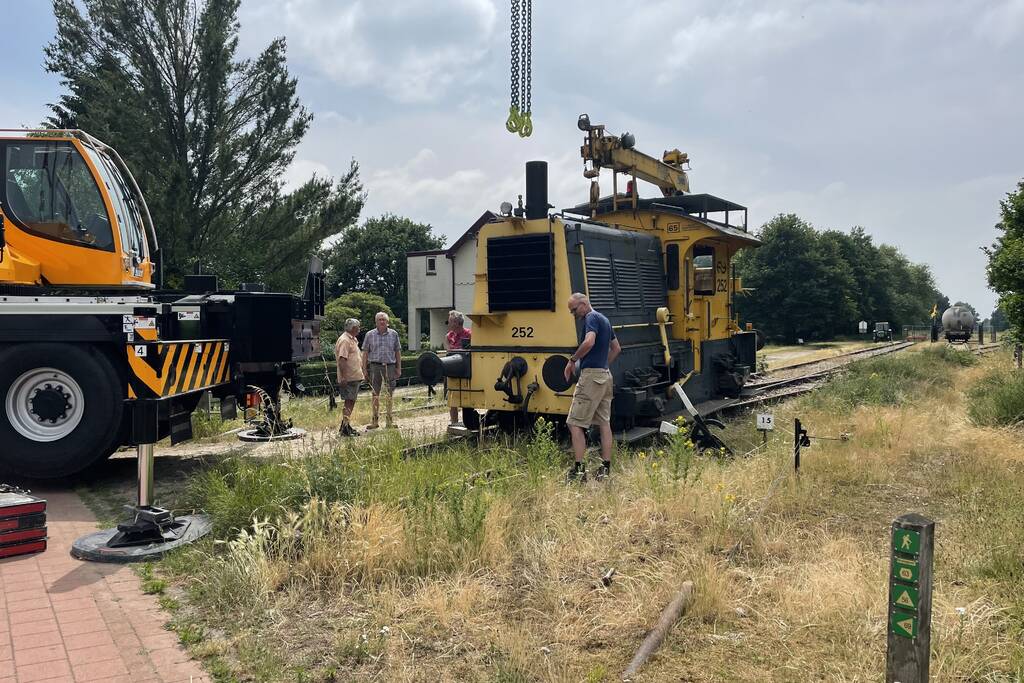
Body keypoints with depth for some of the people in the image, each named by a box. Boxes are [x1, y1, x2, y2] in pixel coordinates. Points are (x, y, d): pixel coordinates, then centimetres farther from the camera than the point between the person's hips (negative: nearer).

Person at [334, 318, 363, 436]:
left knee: (351, 402, 14)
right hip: (349, 378, -10)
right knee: (349, 402, -8)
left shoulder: (353, 340, 18)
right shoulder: (344, 340, -15)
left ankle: (345, 426, 22)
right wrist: (343, 377, -27)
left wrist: (362, 372, 26)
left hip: (355, 377, 10)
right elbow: (342, 359, -22)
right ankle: (346, 428, -5)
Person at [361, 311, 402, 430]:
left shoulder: (393, 334, 7)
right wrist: (364, 369, 0)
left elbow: (397, 352, 11)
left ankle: (389, 420, 14)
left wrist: (399, 368, 7)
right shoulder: (370, 335, 4)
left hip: (390, 366, 1)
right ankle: (375, 421, 11)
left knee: (389, 395, 6)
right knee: (375, 394, 4)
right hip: (375, 366, -1)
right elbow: (365, 352, 5)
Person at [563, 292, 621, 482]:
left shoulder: (591, 318, -10)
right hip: (605, 376, 10)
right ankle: (606, 468, 13)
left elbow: (589, 342, -28)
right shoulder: (604, 320, 19)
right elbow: (616, 348, 27)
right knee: (604, 423, 10)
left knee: (575, 423, -6)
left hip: (591, 376, -10)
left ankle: (579, 469, -9)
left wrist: (572, 360, -18)